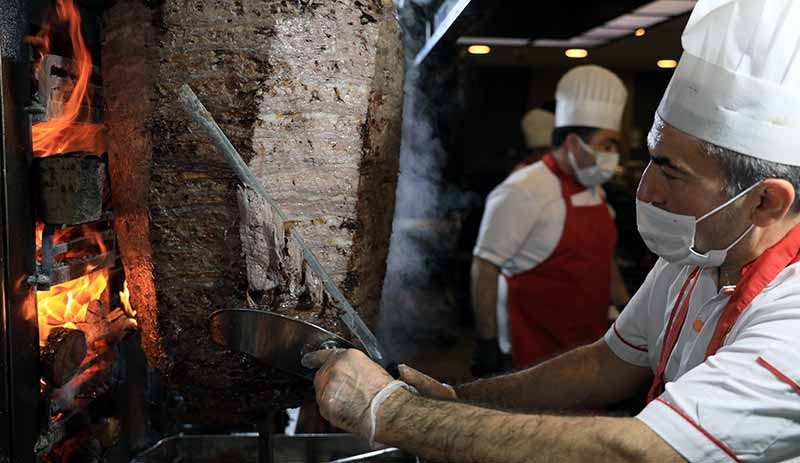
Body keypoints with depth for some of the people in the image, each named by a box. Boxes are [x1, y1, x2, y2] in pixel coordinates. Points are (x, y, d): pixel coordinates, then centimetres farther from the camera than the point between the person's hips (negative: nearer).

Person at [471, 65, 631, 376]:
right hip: (537, 351, -8)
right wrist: (487, 343, -17)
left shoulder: (595, 193, 10)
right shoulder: (524, 192, -17)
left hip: (590, 343, 8)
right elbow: (485, 267, -17)